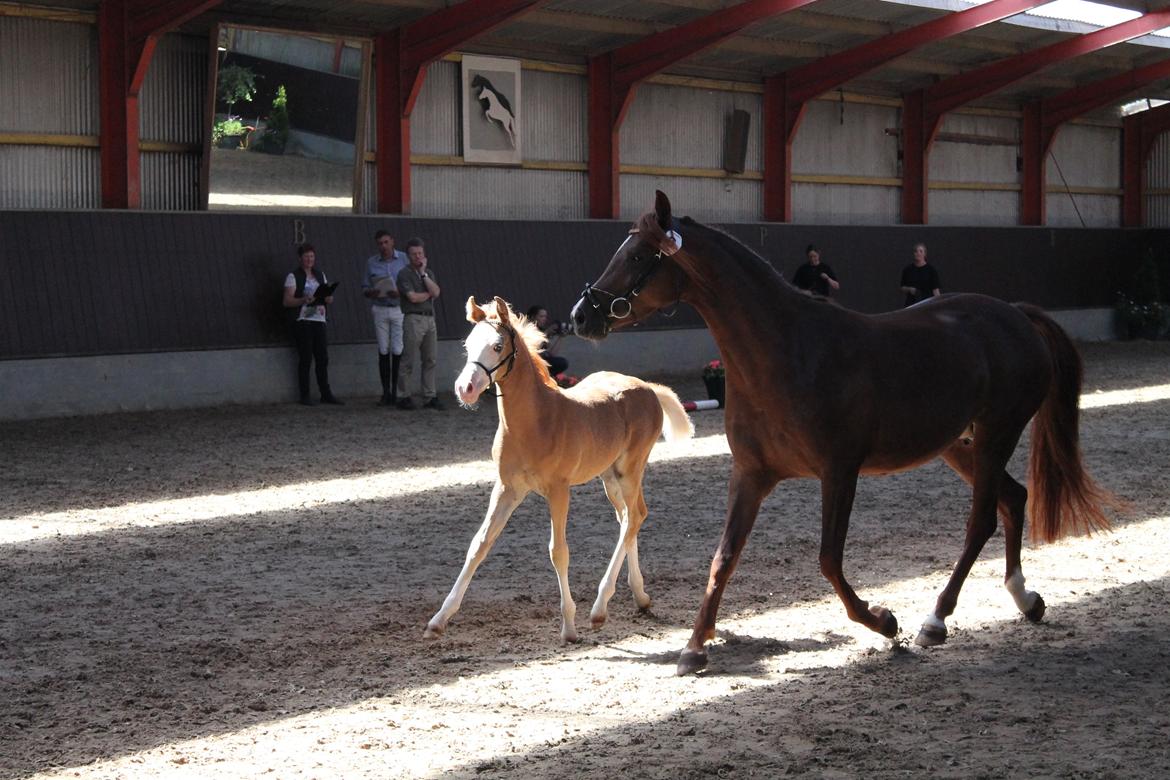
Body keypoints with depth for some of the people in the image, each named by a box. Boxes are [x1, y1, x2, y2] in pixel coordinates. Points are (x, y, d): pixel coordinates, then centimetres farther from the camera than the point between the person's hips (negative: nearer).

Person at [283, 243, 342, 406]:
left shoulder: (320, 275, 16)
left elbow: (330, 299, 16)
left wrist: (328, 297, -7)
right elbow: (287, 301, -8)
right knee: (305, 359, -5)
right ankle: (305, 395, -1)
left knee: (322, 358, 4)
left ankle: (326, 394, 10)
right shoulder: (293, 277, 0)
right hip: (303, 321, -5)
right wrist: (304, 300, -24)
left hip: (319, 320, 5)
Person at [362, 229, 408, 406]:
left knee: (397, 351, -6)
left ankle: (396, 392, -2)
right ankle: (386, 393, 4)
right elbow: (365, 288, 12)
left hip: (399, 308, -2)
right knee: (383, 351, 1)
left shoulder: (404, 259, 3)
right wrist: (371, 292, -11)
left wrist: (400, 292, -17)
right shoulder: (371, 263, 9)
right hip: (380, 310, 2)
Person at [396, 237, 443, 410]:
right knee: (409, 361, -5)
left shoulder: (428, 272, 16)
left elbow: (436, 292, -1)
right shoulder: (404, 274, -3)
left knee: (430, 360, 4)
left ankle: (429, 397, 7)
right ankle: (403, 397, 1)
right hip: (413, 319, -6)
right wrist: (429, 294, 2)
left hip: (430, 318, 6)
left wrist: (423, 273, -3)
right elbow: (413, 297, -14)